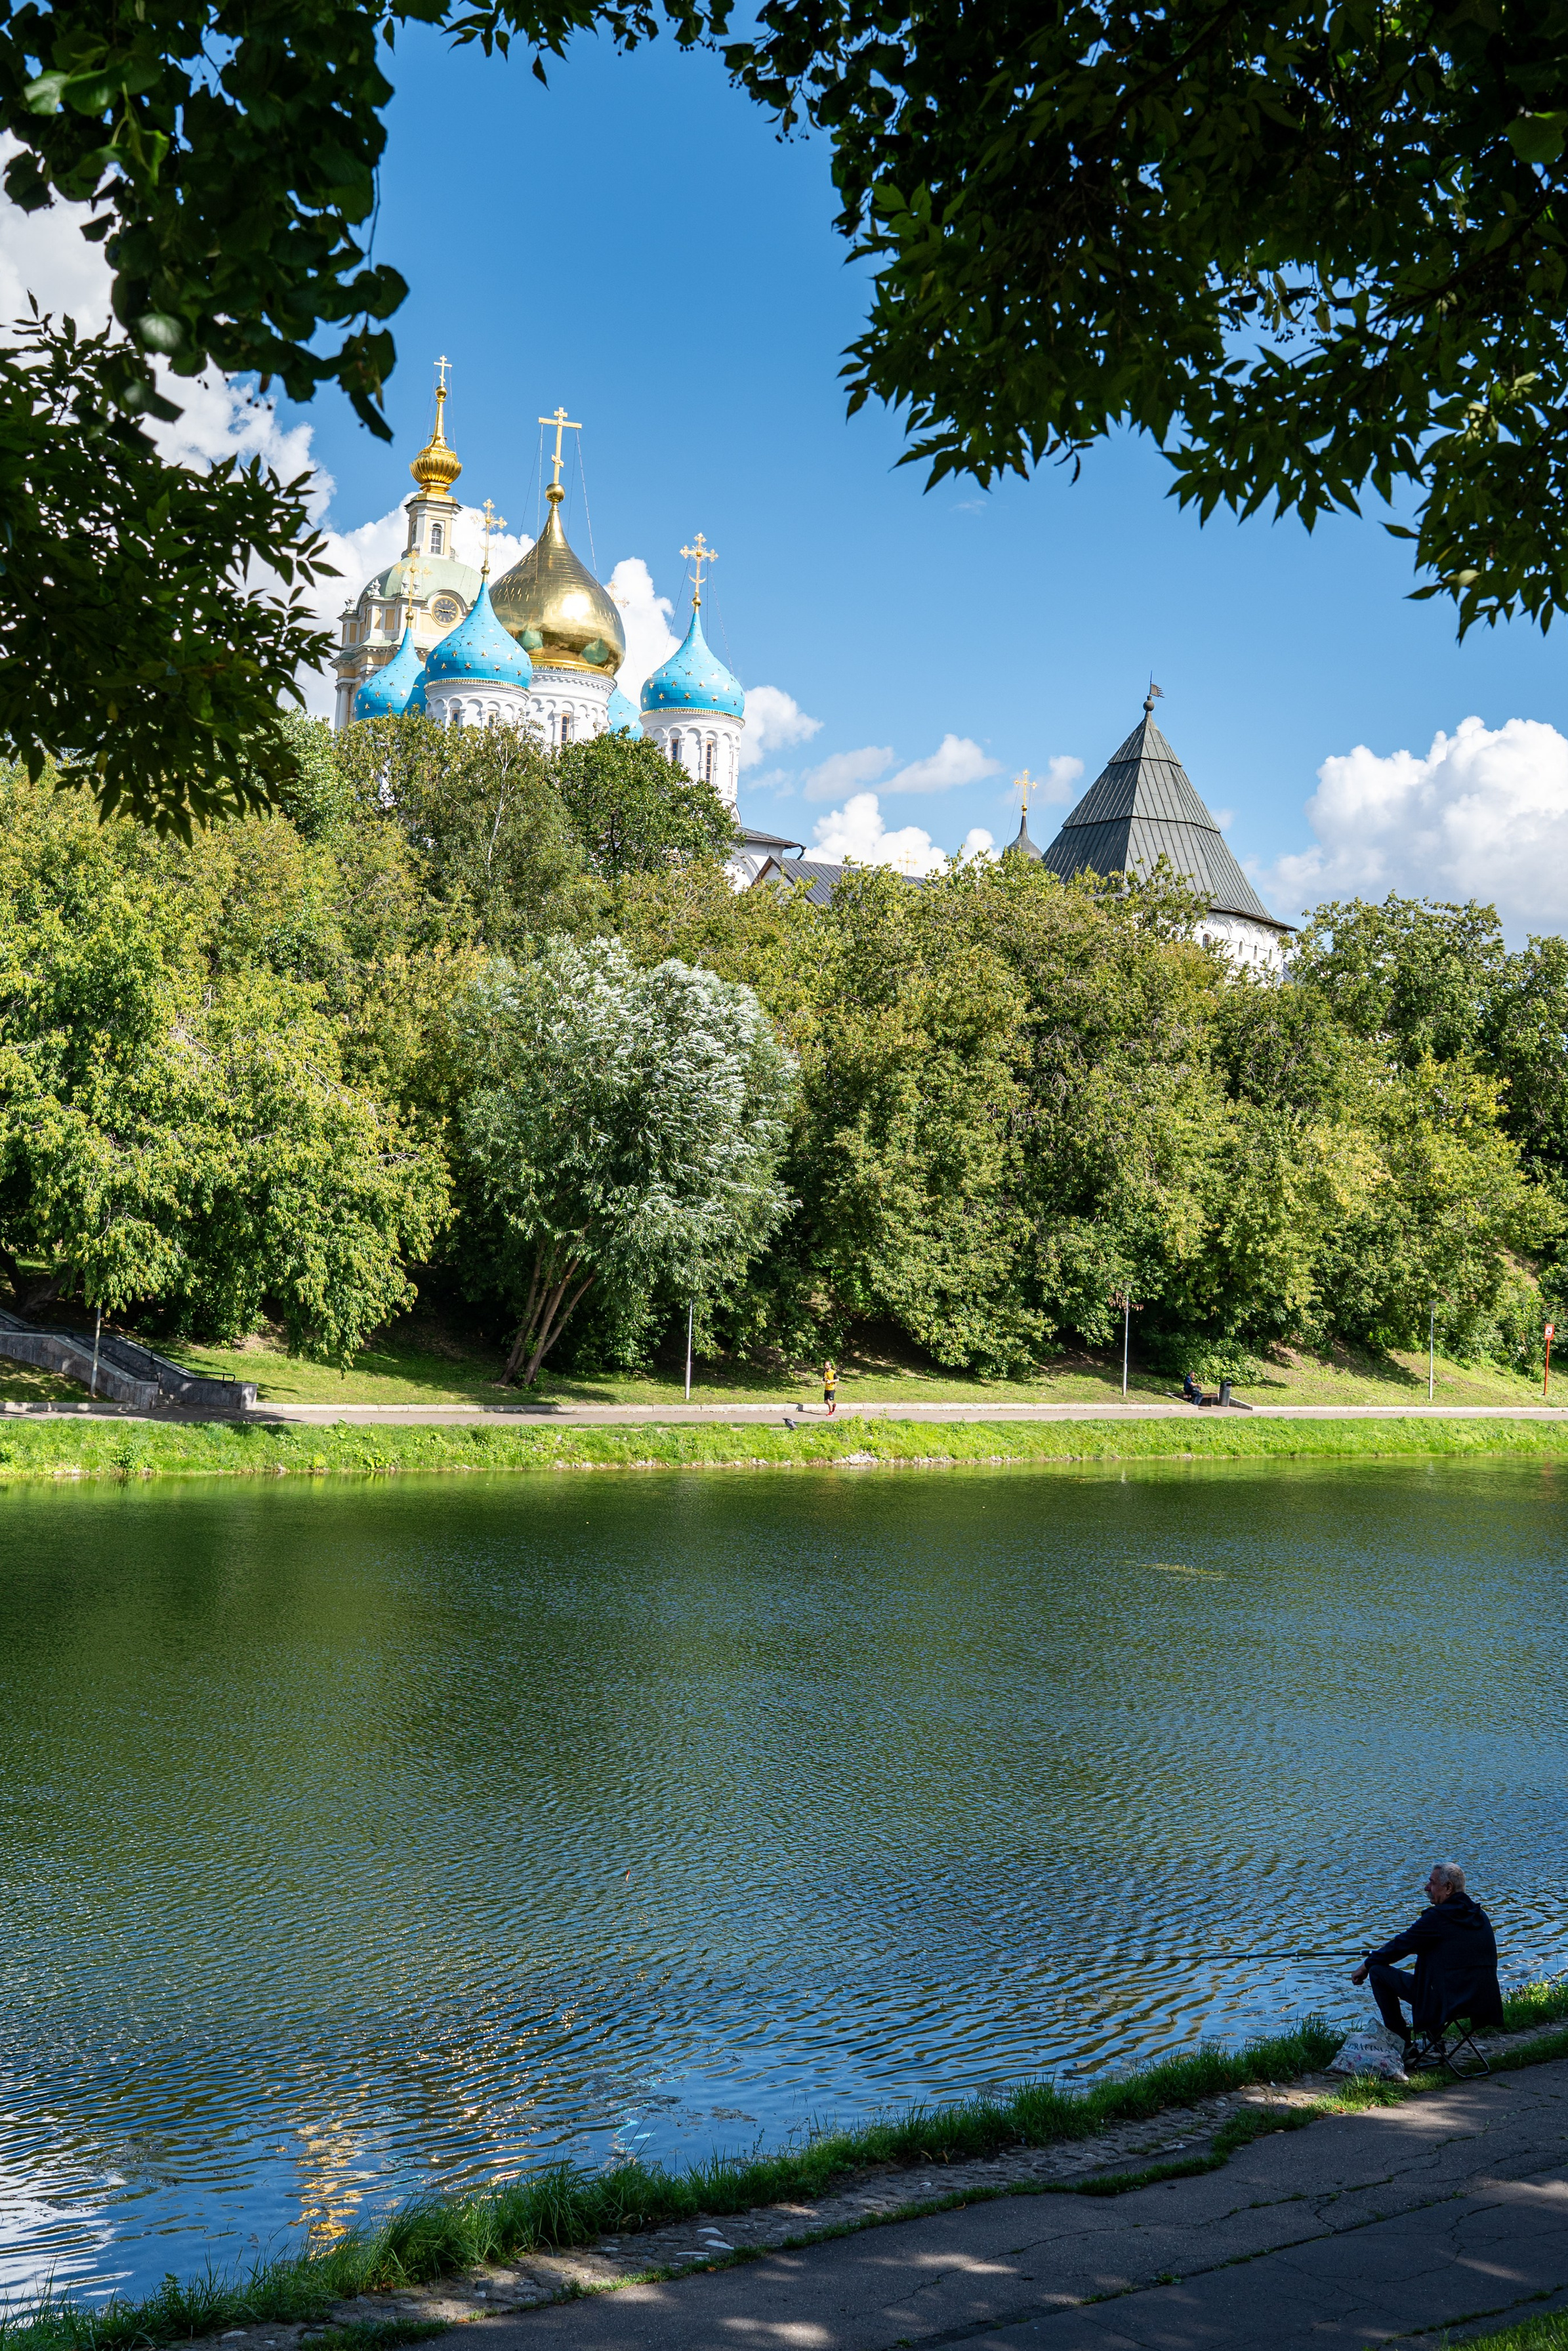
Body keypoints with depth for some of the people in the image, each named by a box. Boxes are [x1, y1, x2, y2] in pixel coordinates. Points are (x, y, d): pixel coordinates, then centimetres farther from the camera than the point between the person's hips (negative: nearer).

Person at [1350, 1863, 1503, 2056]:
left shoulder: (1438, 1917, -13)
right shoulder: (1480, 1915, 10)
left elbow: (1400, 1946, -5)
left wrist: (1366, 1966, 10)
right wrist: (1401, 1942, 32)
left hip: (1447, 2001, -8)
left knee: (1378, 1972, 1)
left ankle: (1402, 2038, 11)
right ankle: (1431, 2032, 32)